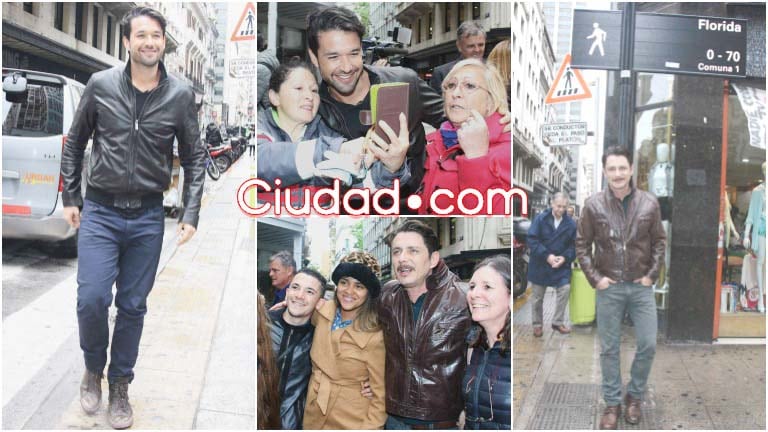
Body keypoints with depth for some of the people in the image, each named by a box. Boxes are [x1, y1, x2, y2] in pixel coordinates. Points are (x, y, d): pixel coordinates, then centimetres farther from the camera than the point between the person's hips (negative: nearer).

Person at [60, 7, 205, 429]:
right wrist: (70, 198, 7)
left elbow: (194, 157, 4)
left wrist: (190, 213, -3)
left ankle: (120, 385, 27)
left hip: (148, 217, 1)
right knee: (91, 299, -8)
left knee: (133, 306, 8)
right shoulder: (100, 85, -3)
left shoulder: (181, 95, -3)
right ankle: (93, 368, 22)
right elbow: (74, 143, 9)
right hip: (100, 211, 0)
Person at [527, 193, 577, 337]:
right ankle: (537, 324, 23)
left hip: (561, 264, 1)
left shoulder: (570, 223, -3)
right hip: (540, 264, -1)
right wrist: (547, 255, -20)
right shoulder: (540, 219, -9)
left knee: (565, 289, -10)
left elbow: (573, 245, 0)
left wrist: (565, 257, -17)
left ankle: (558, 322, 7)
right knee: (537, 296, 7)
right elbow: (531, 240, -14)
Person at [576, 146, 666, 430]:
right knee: (609, 349, 7)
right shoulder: (593, 205, -6)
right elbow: (582, 245, 1)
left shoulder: (649, 203, -3)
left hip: (641, 286, 1)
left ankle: (634, 396, 26)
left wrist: (652, 275, -1)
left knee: (648, 345, 4)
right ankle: (612, 403, 21)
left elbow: (659, 241, 7)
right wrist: (594, 278, -6)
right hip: (609, 287, -1)